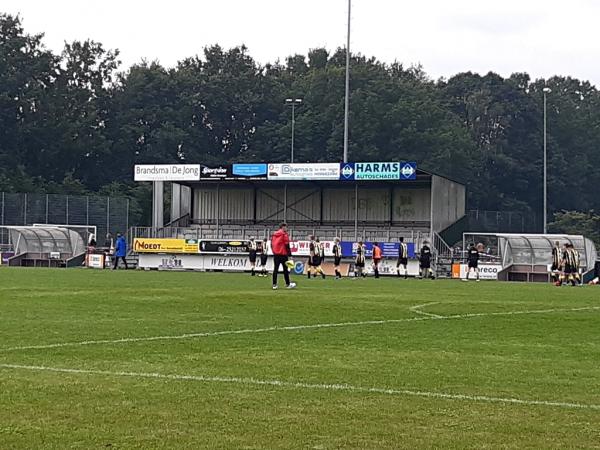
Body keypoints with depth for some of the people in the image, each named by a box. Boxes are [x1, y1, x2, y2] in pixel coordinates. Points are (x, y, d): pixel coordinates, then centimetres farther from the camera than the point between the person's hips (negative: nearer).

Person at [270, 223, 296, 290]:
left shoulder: (274, 234, 11)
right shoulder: (284, 234, -8)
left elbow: (272, 244, 14)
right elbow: (287, 245, -11)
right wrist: (289, 254, -7)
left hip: (276, 254, 6)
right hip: (283, 254, -6)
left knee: (275, 269, 4)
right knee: (285, 269, 3)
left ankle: (274, 284, 1)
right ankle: (288, 284, 9)